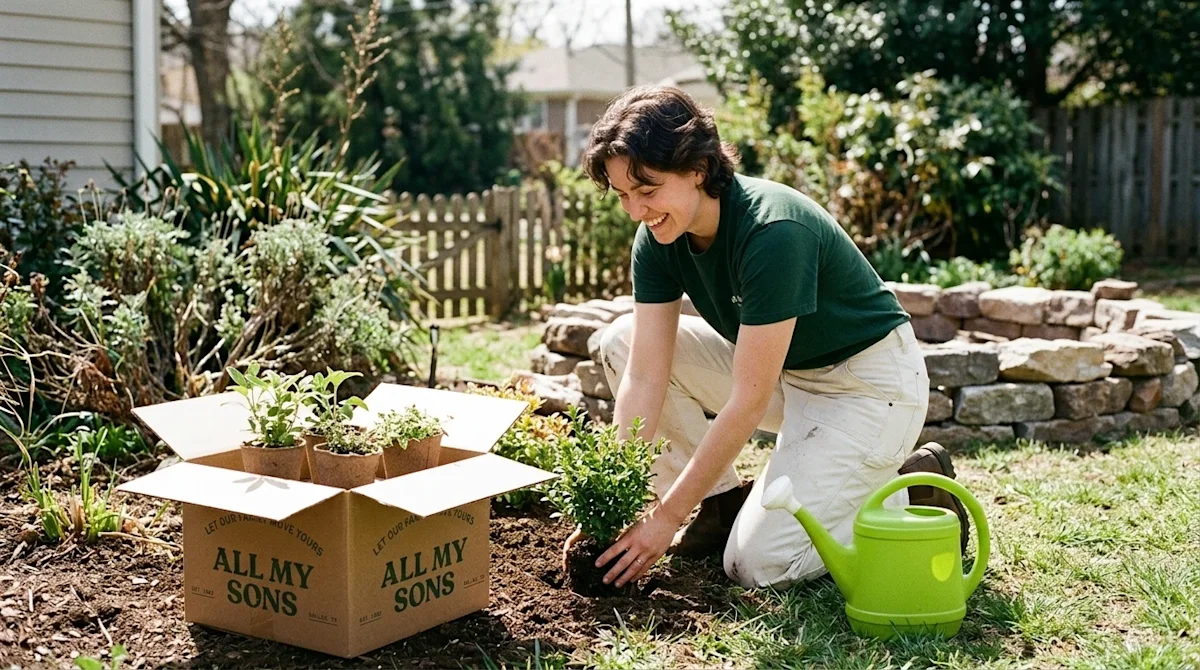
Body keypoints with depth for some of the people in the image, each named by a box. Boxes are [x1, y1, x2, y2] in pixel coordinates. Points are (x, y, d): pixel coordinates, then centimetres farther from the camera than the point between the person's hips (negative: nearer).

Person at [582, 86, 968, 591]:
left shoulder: (773, 232, -32)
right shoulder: (658, 238, -10)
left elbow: (747, 402, -30)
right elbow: (644, 377, -12)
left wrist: (666, 517, -27)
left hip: (868, 384, -8)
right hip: (782, 372, 8)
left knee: (760, 565, -17)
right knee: (622, 342, -6)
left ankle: (916, 489, 4)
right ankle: (722, 500, 4)